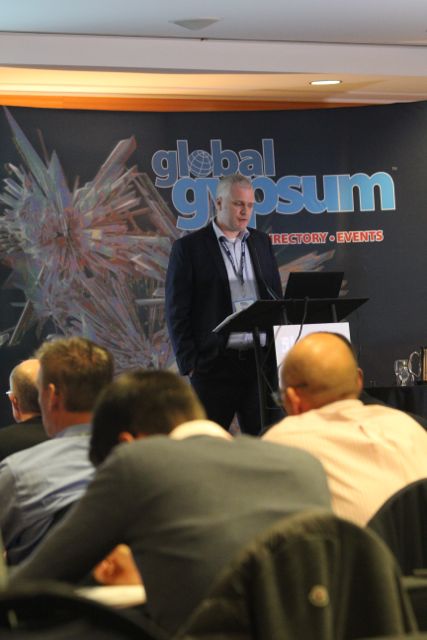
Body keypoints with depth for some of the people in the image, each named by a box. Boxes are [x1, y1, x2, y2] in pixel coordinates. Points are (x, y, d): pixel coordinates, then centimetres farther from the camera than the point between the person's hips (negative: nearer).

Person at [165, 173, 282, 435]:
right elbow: (177, 312, -2)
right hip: (215, 362, -4)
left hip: (262, 360, 4)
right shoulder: (189, 247, -1)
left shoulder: (262, 242, 14)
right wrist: (190, 364, -8)